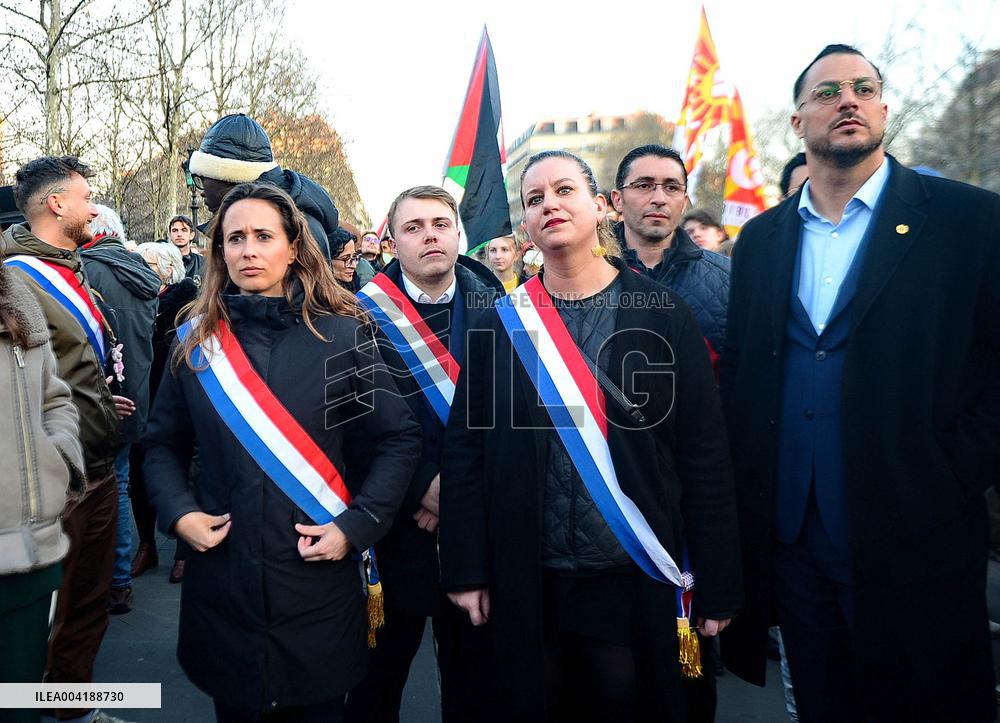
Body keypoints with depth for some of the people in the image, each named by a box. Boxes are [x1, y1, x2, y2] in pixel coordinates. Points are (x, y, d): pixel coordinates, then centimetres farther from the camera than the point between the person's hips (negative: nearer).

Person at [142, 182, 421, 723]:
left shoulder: (341, 335, -5)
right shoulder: (196, 339, 3)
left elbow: (400, 439, -3)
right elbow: (162, 444, 11)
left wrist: (356, 526, -12)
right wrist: (178, 512, -6)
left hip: (318, 576, -2)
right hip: (221, 575, 2)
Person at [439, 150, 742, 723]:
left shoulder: (664, 315, -4)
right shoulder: (502, 321, 0)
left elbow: (706, 454, -4)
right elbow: (465, 449, 1)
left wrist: (718, 583, -4)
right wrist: (467, 569, -1)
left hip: (636, 582, -1)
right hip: (527, 583, 2)